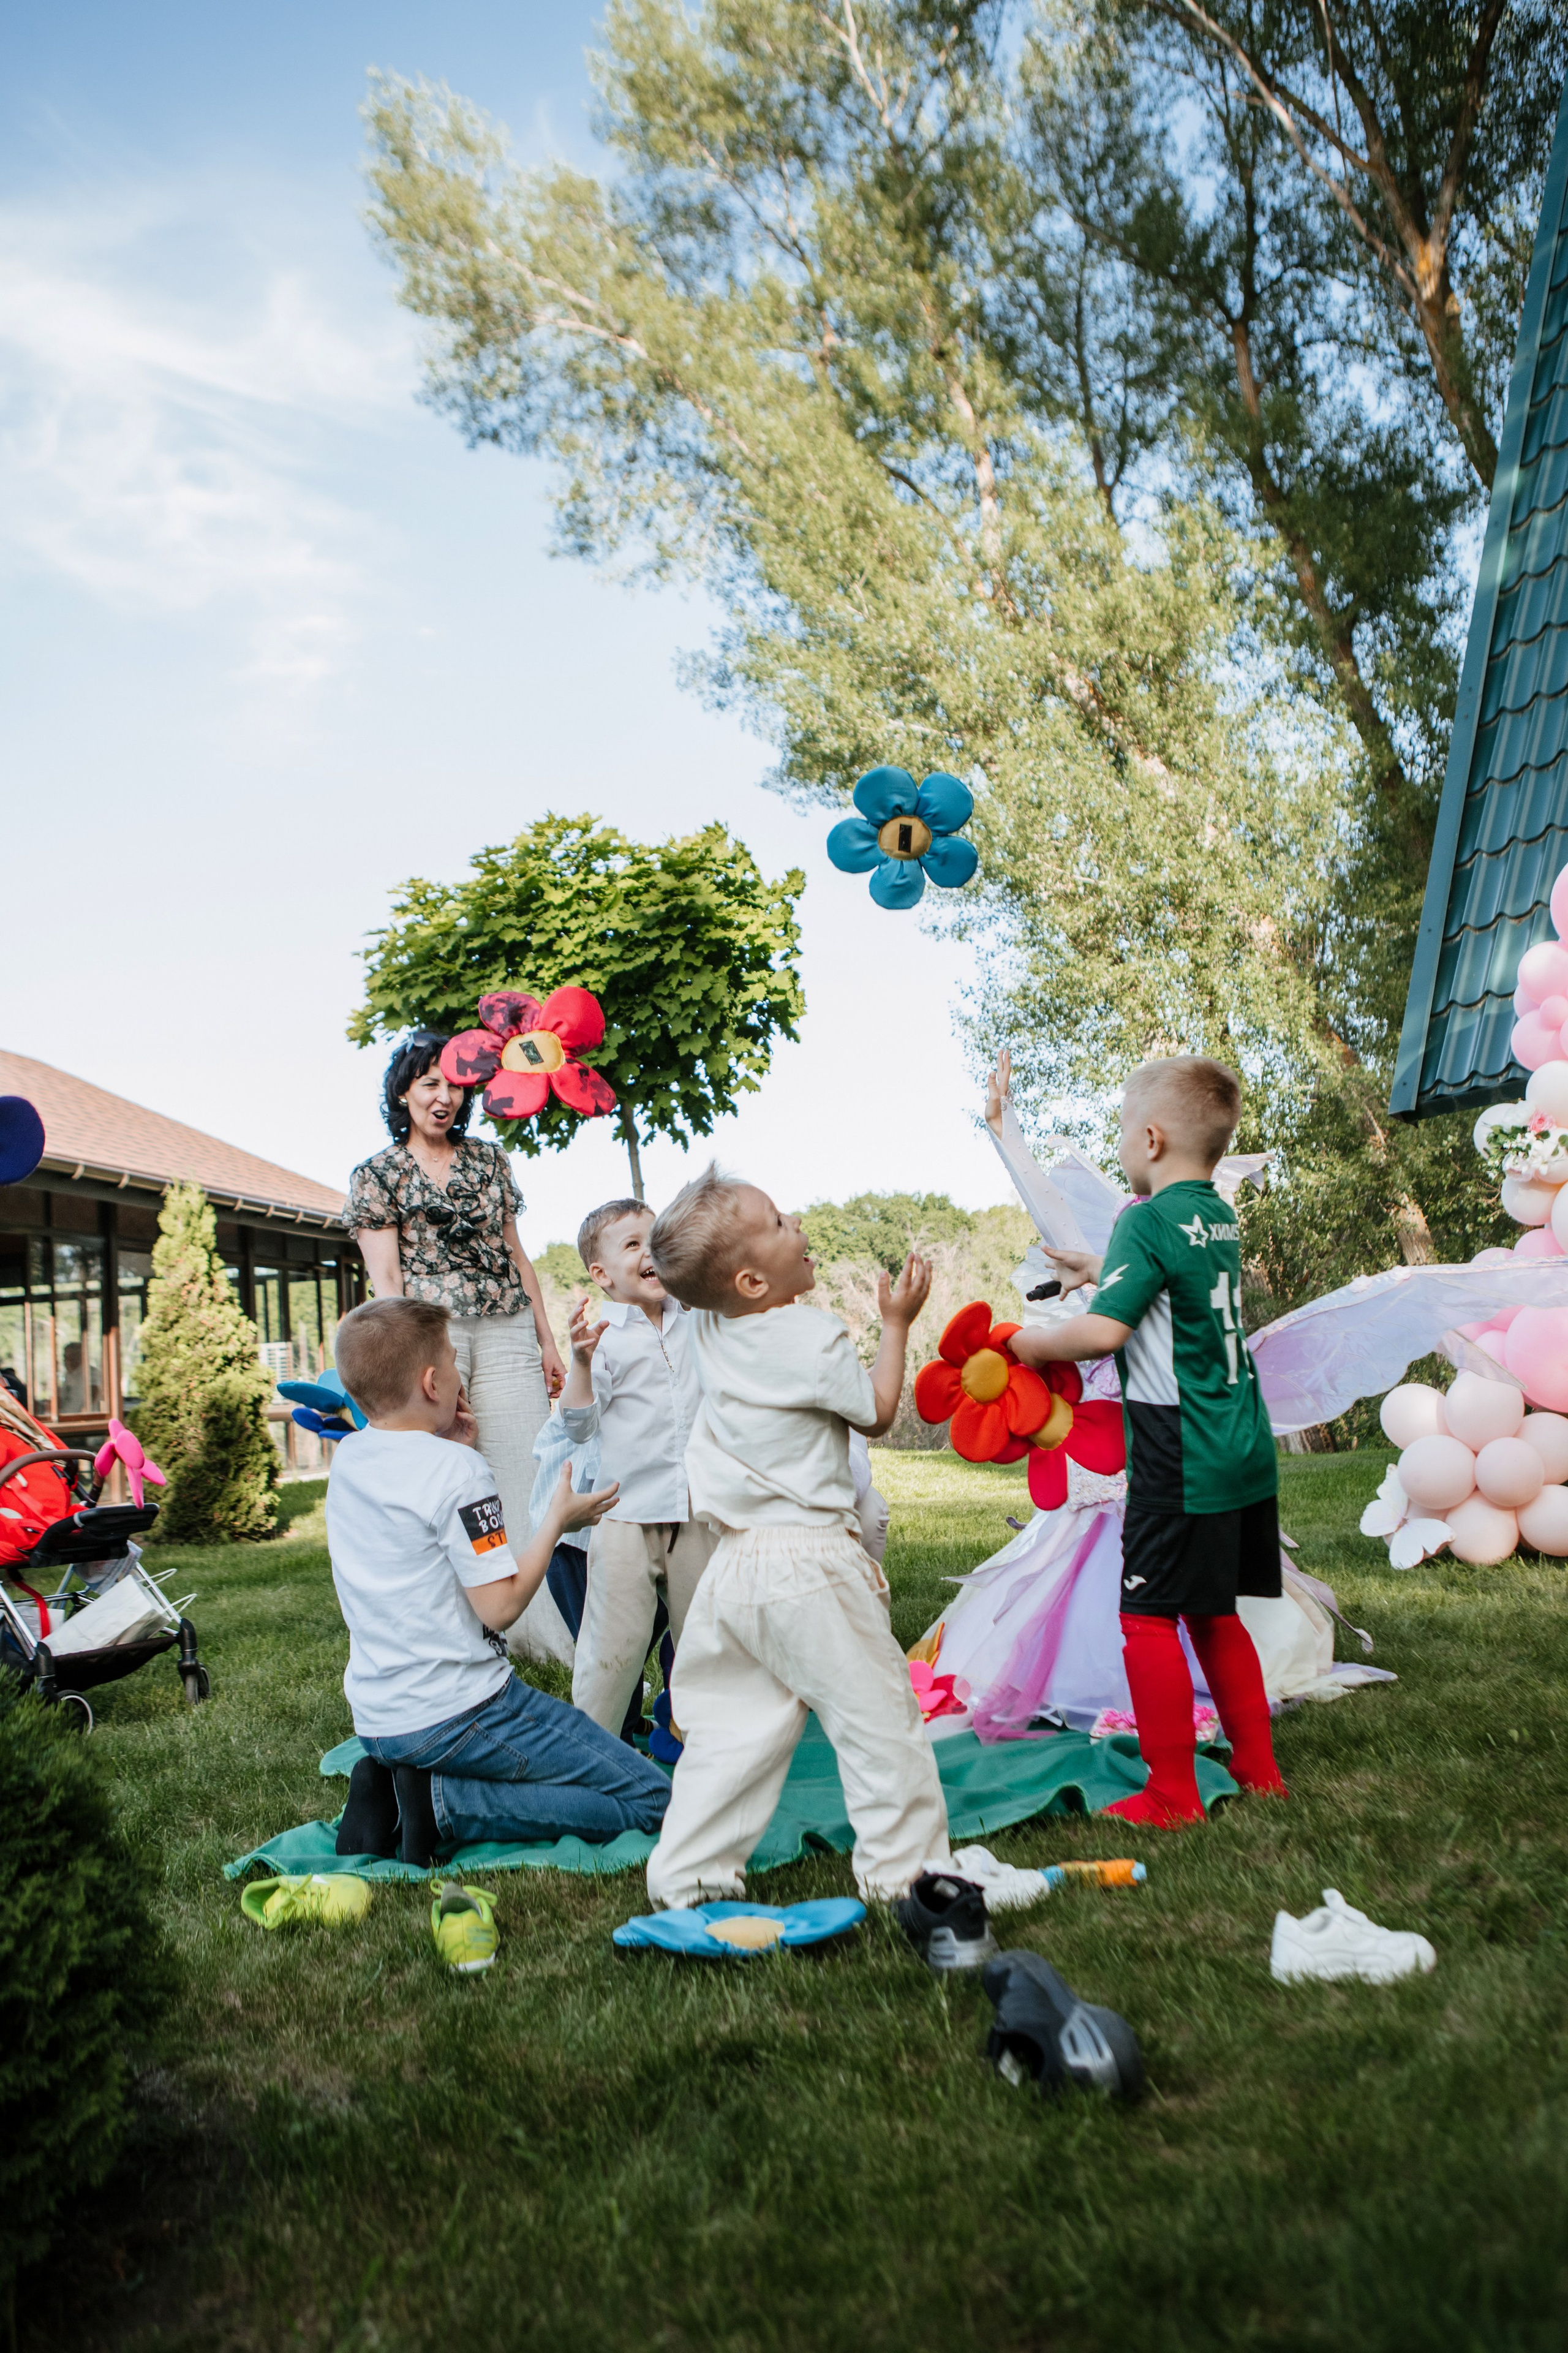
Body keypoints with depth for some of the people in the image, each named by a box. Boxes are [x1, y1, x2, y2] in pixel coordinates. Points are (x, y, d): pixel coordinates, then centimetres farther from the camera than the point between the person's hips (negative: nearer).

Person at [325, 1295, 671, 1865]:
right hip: (454, 1714, -8)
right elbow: (499, 1606, -18)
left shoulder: (346, 1458, 6)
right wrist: (559, 1519, -6)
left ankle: (392, 1788, 8)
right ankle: (444, 1805, -11)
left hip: (375, 1716, 9)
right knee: (650, 1800, -5)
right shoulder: (455, 1469, -18)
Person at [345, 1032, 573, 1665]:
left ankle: (551, 1629, 4)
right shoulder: (377, 1174, 7)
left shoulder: (490, 1160, 18)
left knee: (527, 1469, -2)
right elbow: (385, 1280, -1)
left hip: (508, 1333, 3)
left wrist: (547, 1340, 14)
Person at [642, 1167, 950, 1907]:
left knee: (730, 1724, 17)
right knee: (876, 1715, 7)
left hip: (735, 1562, 7)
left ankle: (685, 1874, 21)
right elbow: (877, 1414, -2)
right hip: (809, 1565, -7)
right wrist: (897, 1322, 4)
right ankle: (903, 1867, 16)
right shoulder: (815, 1339, -17)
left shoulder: (709, 1329, 2)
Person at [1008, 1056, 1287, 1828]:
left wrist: (1033, 1343, -7)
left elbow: (1105, 1330, -23)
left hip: (1180, 1466, -9)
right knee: (1213, 1617, 19)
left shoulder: (1149, 1220, -15)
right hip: (1244, 1451, 9)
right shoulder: (1220, 1217, 10)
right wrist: (1099, 1270, 38)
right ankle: (1257, 1768, 28)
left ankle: (1172, 1795, 7)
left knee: (1149, 1619, 1)